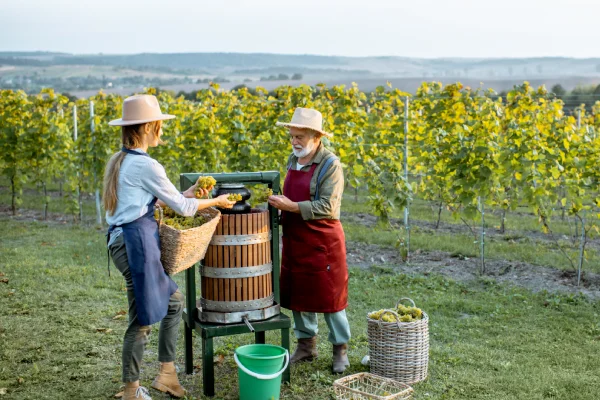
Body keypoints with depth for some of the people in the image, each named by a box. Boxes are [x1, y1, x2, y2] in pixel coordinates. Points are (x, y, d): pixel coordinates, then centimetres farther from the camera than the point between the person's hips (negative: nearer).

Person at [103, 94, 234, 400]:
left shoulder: (119, 162, 13)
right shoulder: (146, 165, -14)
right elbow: (183, 208, -7)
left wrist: (186, 194, 20)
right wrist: (215, 201, 9)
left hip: (122, 239, 10)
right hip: (137, 244, -10)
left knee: (174, 301, 19)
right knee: (142, 320, 2)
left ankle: (166, 373, 25)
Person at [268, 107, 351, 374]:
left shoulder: (330, 165, -14)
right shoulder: (293, 160, 9)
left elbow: (327, 208, -21)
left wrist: (291, 207, -22)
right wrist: (280, 204, 4)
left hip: (323, 241, -7)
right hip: (295, 240, 7)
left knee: (328, 295, 2)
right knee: (297, 294, 13)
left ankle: (340, 349, 17)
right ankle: (306, 345, 28)